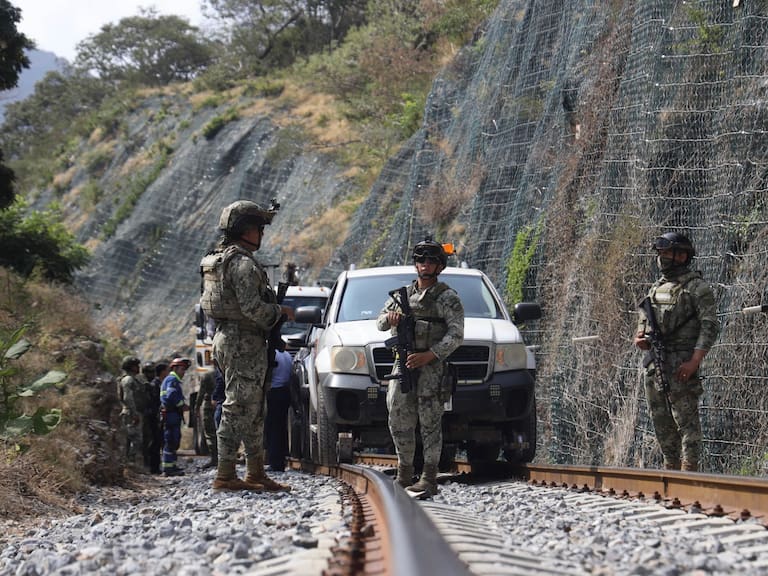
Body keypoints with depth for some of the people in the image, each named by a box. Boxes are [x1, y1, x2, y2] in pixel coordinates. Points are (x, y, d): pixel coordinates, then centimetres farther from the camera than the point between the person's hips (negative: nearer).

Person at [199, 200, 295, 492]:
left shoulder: (220, 258, 16)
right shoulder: (242, 262, -16)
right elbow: (253, 308, -23)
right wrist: (281, 312, -7)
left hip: (226, 337, 10)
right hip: (244, 342, -10)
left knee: (254, 411, 15)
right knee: (239, 409, -8)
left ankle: (256, 473, 19)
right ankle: (225, 475, -6)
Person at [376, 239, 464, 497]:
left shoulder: (447, 297, 0)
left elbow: (456, 335, -8)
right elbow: (379, 323, 20)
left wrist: (428, 355, -20)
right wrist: (390, 318, -5)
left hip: (431, 365, -5)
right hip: (402, 363, 5)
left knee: (430, 423, -7)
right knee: (399, 420, 4)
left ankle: (429, 480, -7)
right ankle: (404, 476, 15)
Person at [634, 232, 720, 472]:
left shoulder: (697, 287, -5)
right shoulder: (656, 288, 18)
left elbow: (710, 326, -12)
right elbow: (643, 321, 26)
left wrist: (694, 361, -21)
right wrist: (639, 338, 3)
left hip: (681, 364, -8)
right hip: (653, 363, 8)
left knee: (686, 420, -8)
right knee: (661, 422, 10)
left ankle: (689, 471, -7)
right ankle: (671, 467, 20)